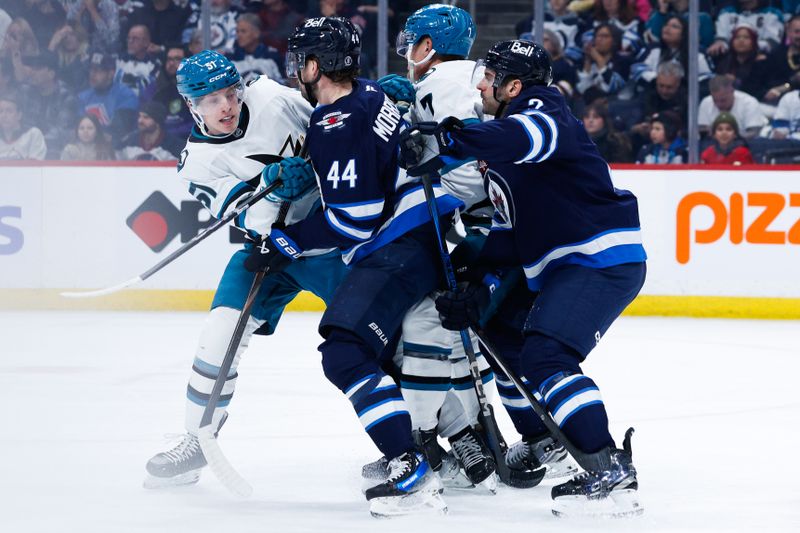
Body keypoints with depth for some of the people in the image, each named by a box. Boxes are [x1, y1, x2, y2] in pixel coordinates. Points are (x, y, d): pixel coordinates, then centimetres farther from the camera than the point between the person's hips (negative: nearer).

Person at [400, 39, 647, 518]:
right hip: (557, 265, 11)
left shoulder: (543, 110, -11)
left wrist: (446, 140, -45)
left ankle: (611, 474, -27)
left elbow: (526, 138, -39)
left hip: (604, 259, -11)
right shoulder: (507, 128, 18)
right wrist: (476, 284, 2)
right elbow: (508, 228, 15)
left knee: (544, 356, -23)